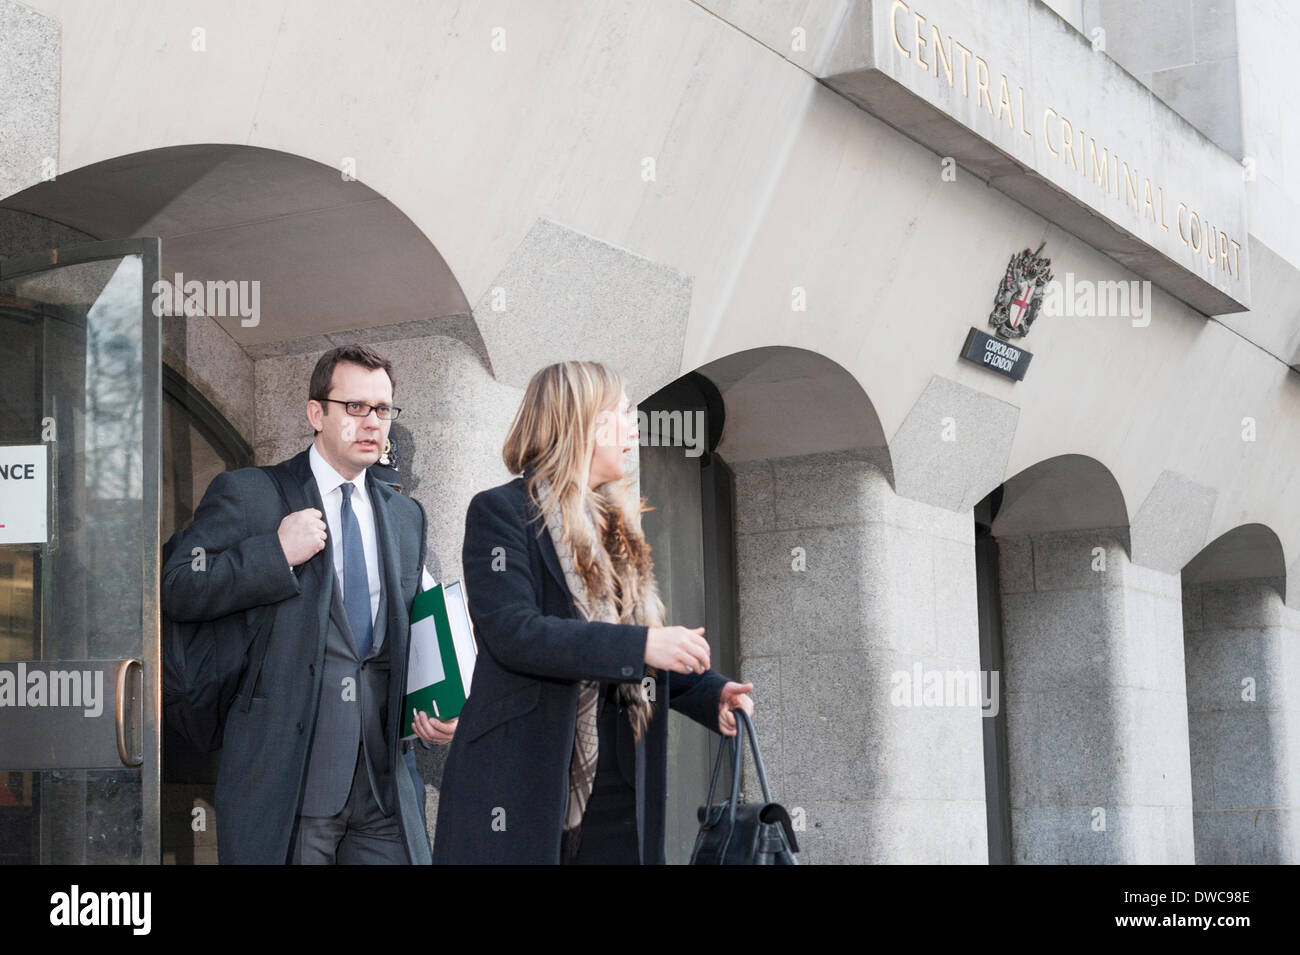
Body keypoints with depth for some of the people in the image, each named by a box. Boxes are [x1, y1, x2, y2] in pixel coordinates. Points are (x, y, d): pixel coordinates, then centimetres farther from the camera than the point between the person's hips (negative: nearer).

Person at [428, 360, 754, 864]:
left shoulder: (621, 526, 19)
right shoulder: (500, 512, -4)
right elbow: (511, 631, -18)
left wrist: (710, 693, 2)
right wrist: (640, 646, -23)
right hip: (522, 784, -6)